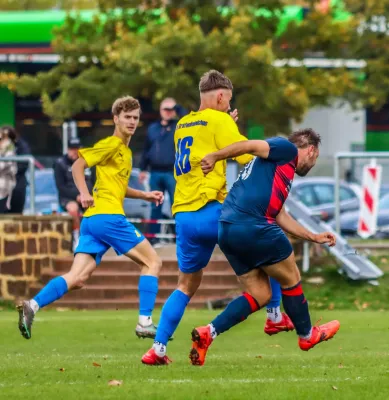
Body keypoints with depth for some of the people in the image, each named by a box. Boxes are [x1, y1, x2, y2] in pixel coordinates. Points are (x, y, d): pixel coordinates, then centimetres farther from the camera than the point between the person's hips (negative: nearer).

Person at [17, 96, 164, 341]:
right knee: (152, 262, 0)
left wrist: (146, 195, 27)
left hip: (91, 220, 9)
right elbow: (78, 165, -11)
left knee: (77, 278, -3)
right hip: (108, 216, -9)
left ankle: (32, 306, -18)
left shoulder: (126, 151, 25)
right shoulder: (112, 144, -3)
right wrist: (84, 193, -24)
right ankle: (145, 322, -4)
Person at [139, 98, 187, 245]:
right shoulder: (153, 128, 14)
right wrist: (143, 169, 13)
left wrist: (176, 107, -14)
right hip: (155, 173, 4)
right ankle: (154, 237, 13)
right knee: (155, 206, 8)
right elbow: (146, 150, 17)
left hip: (173, 173, -4)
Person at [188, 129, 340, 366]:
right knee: (291, 280, 12)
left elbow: (280, 216, 34)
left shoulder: (281, 169, 29)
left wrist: (314, 237, 38)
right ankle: (307, 335, 30)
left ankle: (208, 333, 0)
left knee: (260, 295, 13)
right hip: (252, 227, -9)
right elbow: (250, 146, -13)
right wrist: (214, 157, -22)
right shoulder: (287, 150, 2)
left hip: (227, 231, 9)